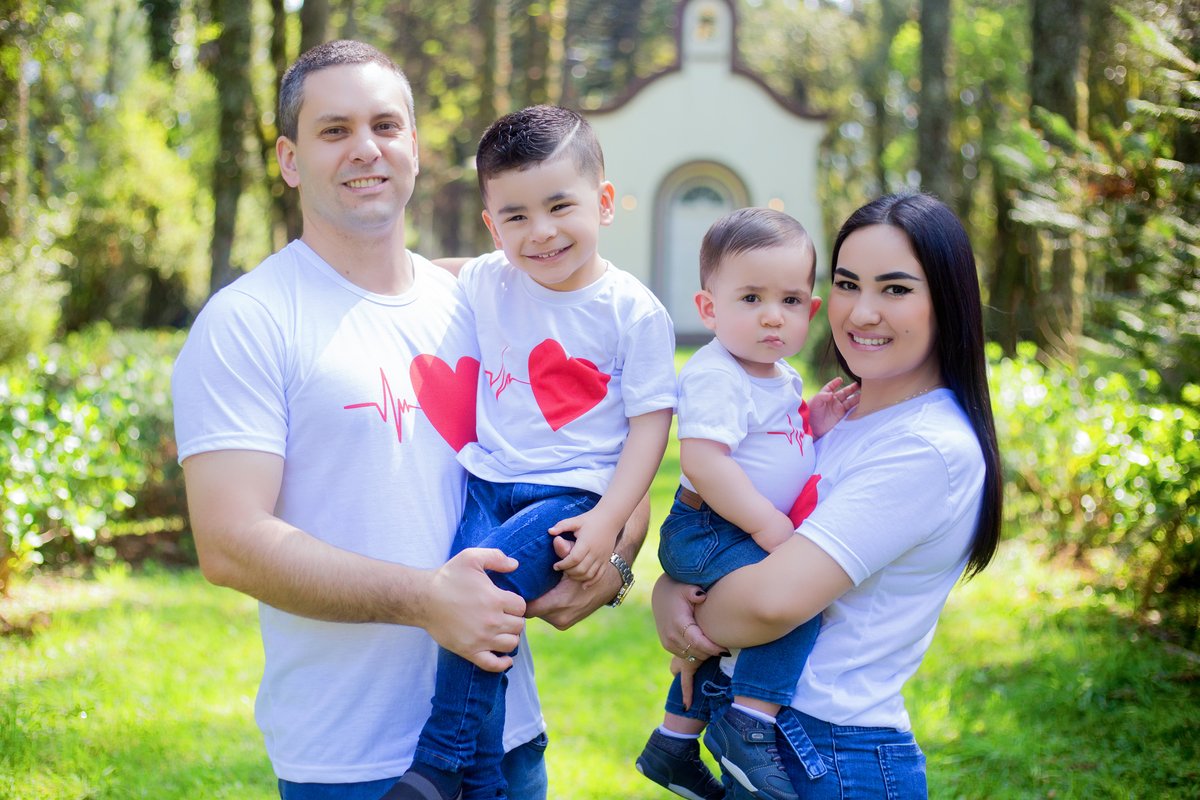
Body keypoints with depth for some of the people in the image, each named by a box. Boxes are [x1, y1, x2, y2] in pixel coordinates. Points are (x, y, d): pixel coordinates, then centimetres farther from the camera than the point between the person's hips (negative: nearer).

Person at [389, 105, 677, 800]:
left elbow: (650, 423, -3)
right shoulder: (481, 285, 6)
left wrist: (608, 520, -12)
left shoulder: (634, 311, -4)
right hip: (484, 481, 4)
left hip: (571, 494, -4)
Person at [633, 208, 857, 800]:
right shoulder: (715, 378, -22)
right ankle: (750, 724, -19)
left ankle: (673, 745, 41)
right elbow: (703, 461, -32)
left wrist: (813, 425, 2)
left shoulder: (780, 375, 10)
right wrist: (768, 526, -28)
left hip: (747, 532, 11)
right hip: (706, 535, -10)